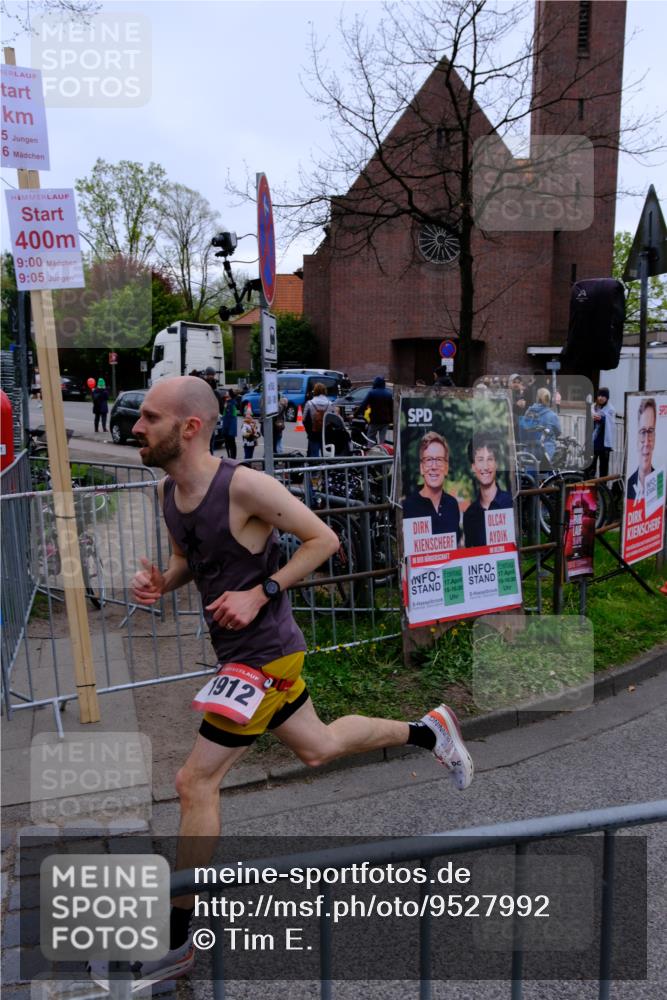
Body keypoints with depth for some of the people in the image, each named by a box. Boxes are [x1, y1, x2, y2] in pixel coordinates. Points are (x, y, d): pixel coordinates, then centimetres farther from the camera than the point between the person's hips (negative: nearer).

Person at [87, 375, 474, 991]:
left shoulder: (244, 485, -23)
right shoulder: (168, 491, 1)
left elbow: (324, 538, -16)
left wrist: (261, 592, -22)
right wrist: (160, 583, -6)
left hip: (265, 652, -9)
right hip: (239, 651, 9)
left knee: (196, 783, -4)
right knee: (318, 747, 24)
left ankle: (175, 942, 15)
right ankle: (430, 731, 44)